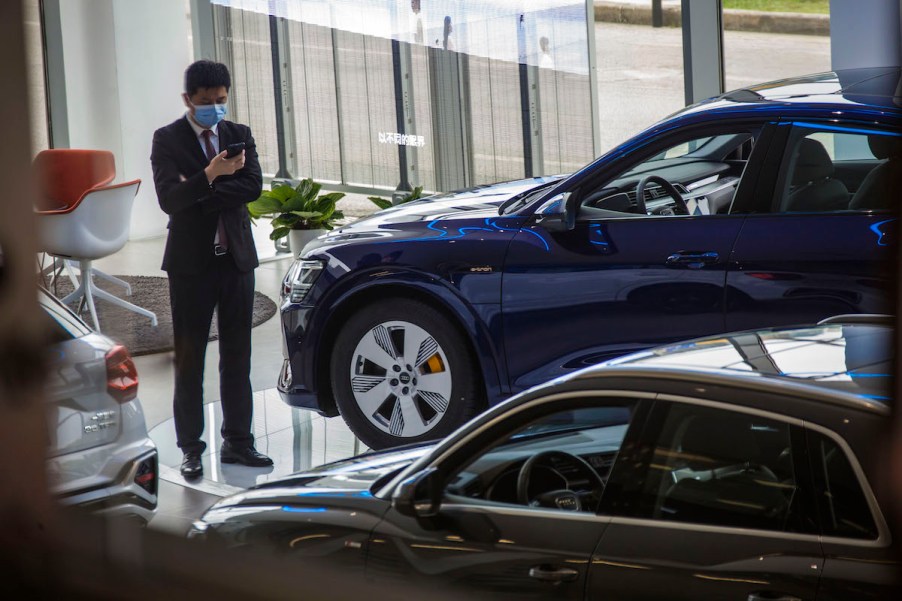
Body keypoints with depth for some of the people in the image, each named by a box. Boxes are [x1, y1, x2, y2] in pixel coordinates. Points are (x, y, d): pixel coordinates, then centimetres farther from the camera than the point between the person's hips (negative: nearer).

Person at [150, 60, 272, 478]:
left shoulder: (239, 135, 9)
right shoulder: (167, 140, -3)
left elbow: (253, 187, -6)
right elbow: (169, 199, -16)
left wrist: (199, 198, -13)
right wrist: (209, 176, -30)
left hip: (236, 257, 4)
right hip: (191, 261, -4)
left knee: (237, 356, 7)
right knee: (190, 360, 0)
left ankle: (237, 442, 14)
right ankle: (191, 447, 5)